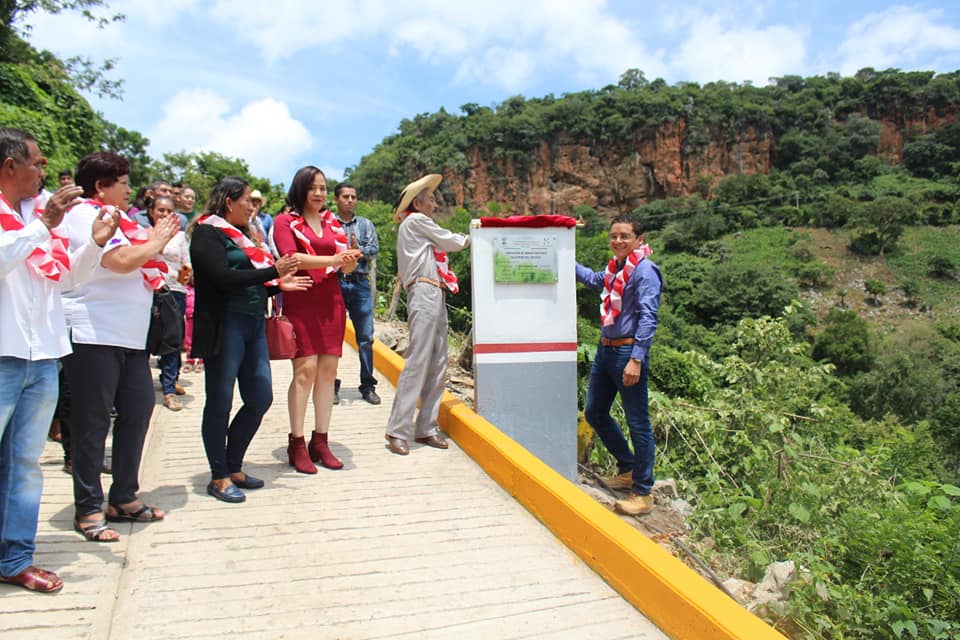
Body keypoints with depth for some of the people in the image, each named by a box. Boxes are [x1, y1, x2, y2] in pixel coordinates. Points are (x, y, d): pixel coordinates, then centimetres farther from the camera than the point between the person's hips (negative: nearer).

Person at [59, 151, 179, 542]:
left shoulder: (110, 217, 18)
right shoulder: (85, 215, -9)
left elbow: (138, 271, 23)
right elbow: (123, 260, -22)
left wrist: (156, 241, 10)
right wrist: (157, 242, -6)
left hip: (129, 336, 9)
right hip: (94, 335, -9)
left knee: (137, 411, 10)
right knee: (92, 423, -1)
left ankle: (124, 499, 22)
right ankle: (88, 510, 10)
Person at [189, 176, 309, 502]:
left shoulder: (240, 235, 21)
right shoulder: (208, 233, -6)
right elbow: (224, 278, -19)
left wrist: (279, 285, 11)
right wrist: (273, 272, -17)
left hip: (253, 325, 9)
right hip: (224, 326, -9)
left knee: (260, 398, 9)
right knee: (220, 403, 1)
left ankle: (234, 468, 23)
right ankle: (219, 478, 12)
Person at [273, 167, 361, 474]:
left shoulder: (332, 223, 16)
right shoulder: (285, 221, 3)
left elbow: (347, 266, 13)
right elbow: (290, 257, -13)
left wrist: (350, 258, -11)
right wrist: (331, 259, -22)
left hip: (331, 302, 5)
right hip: (300, 303, -4)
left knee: (328, 371, 3)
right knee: (306, 370, -10)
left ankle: (320, 442, 11)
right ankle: (297, 444, -2)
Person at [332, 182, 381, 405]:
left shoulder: (366, 224, 14)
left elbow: (374, 249, 2)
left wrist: (359, 250, -16)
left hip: (360, 284, 2)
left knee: (366, 337, 1)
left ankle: (368, 386, 10)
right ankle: (332, 386, 13)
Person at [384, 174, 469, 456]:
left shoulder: (419, 226, 27)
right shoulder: (415, 220, 0)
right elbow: (451, 242, 3)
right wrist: (469, 238, 19)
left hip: (436, 295, 10)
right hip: (424, 293, -10)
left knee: (438, 364, 6)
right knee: (417, 363, -13)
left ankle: (426, 428, 10)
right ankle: (398, 431, -10)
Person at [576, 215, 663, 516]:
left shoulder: (645, 270, -12)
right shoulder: (615, 267, 12)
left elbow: (648, 317, -19)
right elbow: (593, 278, 36)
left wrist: (636, 359, -25)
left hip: (628, 352, -9)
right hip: (605, 350, 9)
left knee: (638, 423, 0)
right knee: (594, 413, 17)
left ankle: (643, 493, 11)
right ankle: (628, 469, 35)